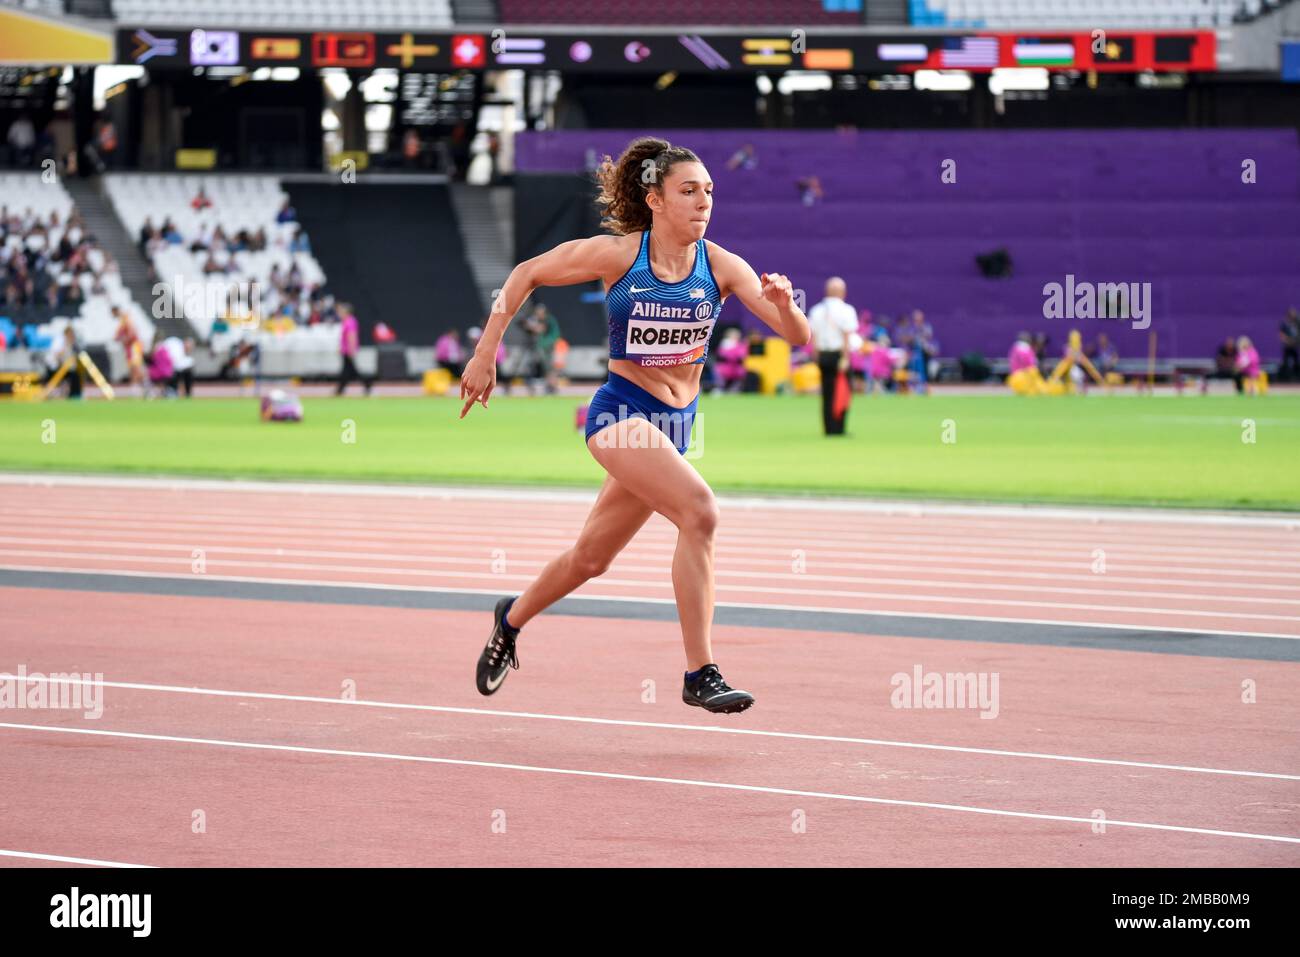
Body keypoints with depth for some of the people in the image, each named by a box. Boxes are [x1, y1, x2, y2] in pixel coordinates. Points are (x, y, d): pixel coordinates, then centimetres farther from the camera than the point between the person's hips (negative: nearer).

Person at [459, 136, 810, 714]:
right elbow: (525, 275, 2)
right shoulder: (615, 255, -12)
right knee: (699, 509, -27)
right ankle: (699, 675, -23)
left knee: (591, 558, 17)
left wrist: (784, 306, -34)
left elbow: (796, 336, -12)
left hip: (674, 424, 5)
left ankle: (512, 618, 47)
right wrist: (485, 355, 0)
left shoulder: (721, 266, -6)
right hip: (621, 411, -5)